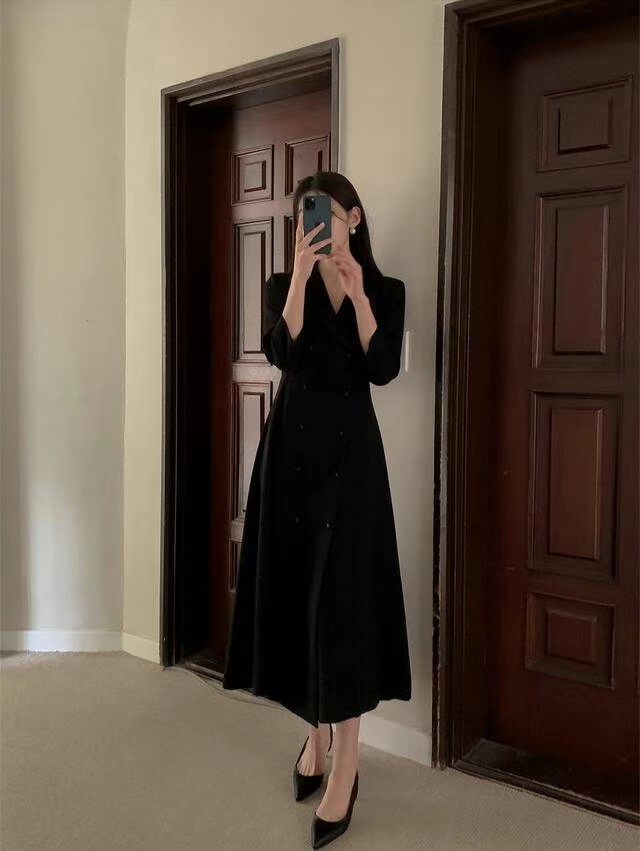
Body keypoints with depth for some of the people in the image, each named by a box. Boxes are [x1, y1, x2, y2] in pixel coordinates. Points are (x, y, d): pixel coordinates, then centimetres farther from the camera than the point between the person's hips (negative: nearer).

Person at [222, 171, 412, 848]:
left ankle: (346, 763, 4)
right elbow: (283, 353, -12)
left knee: (342, 594, -6)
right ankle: (317, 732, 27)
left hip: (350, 450, -2)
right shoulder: (282, 285, 7)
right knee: (296, 589, 7)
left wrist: (357, 292, -16)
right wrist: (301, 275, -19)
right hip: (292, 445, 2)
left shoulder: (385, 290, 5)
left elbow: (384, 369, -9)